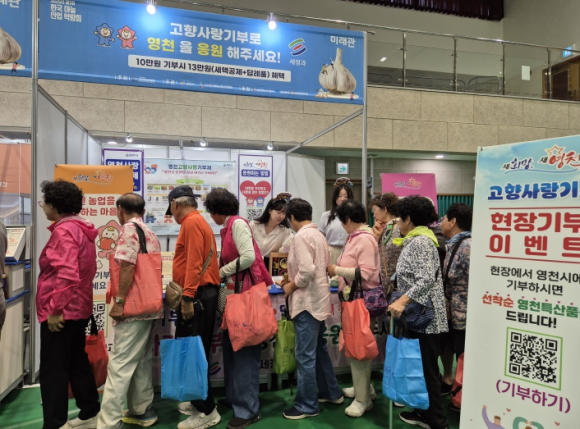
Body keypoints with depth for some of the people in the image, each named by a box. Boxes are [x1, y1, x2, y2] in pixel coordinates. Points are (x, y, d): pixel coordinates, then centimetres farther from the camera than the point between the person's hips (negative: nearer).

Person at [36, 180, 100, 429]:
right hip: (78, 308, 10)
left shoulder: (64, 230, -17)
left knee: (52, 370, 1)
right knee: (77, 363, 18)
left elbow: (66, 274, -27)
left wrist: (55, 309, -21)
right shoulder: (81, 229, 12)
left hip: (61, 312, -10)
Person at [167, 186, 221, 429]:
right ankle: (199, 401, 26)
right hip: (201, 294, 10)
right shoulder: (198, 222, 18)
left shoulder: (191, 223, -12)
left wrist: (187, 297, -22)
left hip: (196, 296, -10)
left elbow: (194, 262, -21)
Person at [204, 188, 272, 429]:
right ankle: (233, 397, 31)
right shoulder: (228, 227, 14)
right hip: (236, 292, 9)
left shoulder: (238, 223, -12)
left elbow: (248, 257, -21)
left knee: (244, 350, -2)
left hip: (247, 291, -9)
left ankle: (248, 409, 9)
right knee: (231, 345, 15)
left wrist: (220, 273, -10)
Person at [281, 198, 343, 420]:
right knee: (318, 349, 21)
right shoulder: (318, 234, 10)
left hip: (307, 301, -10)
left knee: (305, 355, 2)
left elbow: (307, 270, -26)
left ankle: (307, 405, 14)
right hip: (318, 299, 10)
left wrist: (291, 286, -10)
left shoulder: (301, 236, -17)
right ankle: (330, 393, 34)